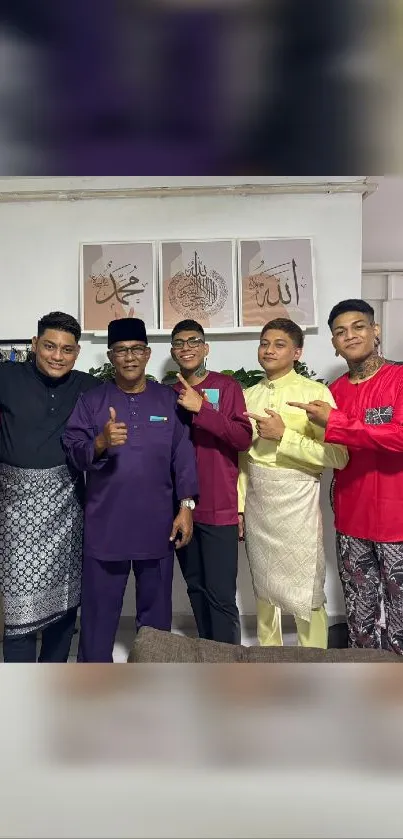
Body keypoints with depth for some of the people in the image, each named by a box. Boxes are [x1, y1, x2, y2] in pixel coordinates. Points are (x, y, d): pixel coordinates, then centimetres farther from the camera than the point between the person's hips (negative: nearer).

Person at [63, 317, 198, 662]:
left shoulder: (169, 400, 4)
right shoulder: (90, 401, 2)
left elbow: (184, 457, 2)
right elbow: (73, 453, -6)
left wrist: (186, 507, -4)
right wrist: (100, 443, -26)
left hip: (157, 525, 1)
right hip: (104, 526, 0)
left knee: (156, 610, 16)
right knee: (99, 611, 10)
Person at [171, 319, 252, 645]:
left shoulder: (227, 386, -2)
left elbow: (244, 438, -13)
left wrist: (201, 408, -21)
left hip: (219, 508, -4)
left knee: (221, 595, -4)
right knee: (196, 589, 15)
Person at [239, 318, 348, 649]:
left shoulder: (316, 392, -8)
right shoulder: (248, 396, 8)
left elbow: (338, 457, -15)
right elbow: (242, 456, 12)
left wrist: (283, 436, -19)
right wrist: (238, 505, 9)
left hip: (296, 501, -5)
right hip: (256, 501, 5)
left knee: (306, 591, 5)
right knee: (264, 585, 19)